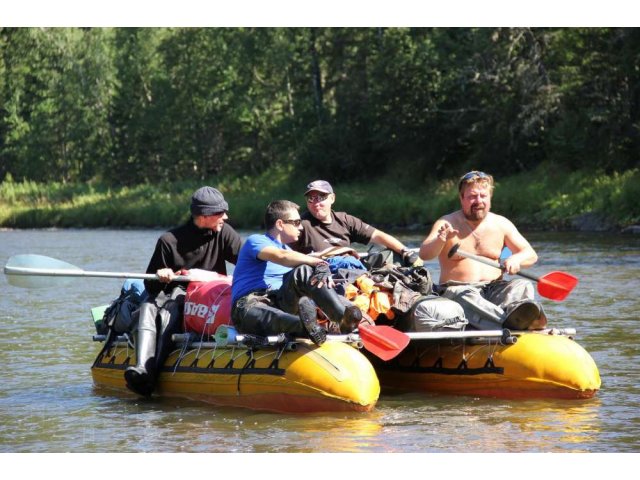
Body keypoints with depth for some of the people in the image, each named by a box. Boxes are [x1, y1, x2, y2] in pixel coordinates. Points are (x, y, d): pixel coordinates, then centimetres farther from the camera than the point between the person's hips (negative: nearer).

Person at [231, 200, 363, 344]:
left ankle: (345, 317, -44)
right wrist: (319, 262, -21)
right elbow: (282, 257, -16)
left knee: (303, 272, -21)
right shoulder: (255, 241, 5)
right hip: (251, 304, -6)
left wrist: (323, 272, -14)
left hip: (283, 304, 6)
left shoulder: (287, 249, 31)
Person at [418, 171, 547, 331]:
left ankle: (515, 310, -61)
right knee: (468, 297, -37)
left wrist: (516, 259, -15)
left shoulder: (501, 224, 11)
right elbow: (424, 254, -14)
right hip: (456, 290, -4)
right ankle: (509, 322, -67)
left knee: (522, 286, -24)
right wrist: (441, 240, -37)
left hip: (493, 289, 4)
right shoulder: (447, 224, 1)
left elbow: (531, 255, 10)